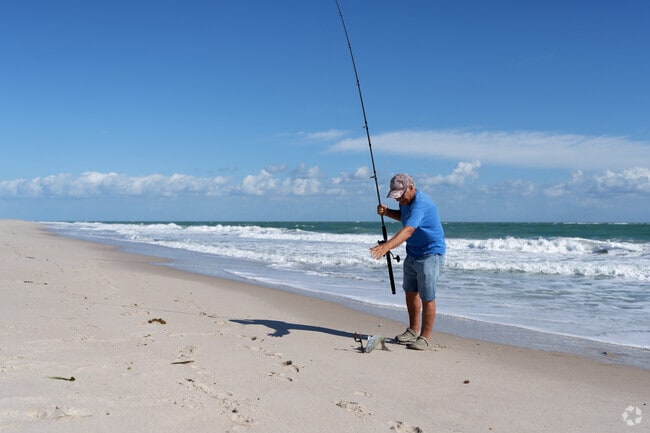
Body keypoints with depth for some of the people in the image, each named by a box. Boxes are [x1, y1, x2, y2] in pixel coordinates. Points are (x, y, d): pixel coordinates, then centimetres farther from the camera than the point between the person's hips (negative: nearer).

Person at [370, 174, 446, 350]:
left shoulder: (421, 204, -29)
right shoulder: (406, 201, 1)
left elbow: (408, 230, -44)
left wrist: (387, 246, -57)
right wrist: (387, 212, 2)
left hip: (430, 254, -10)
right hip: (412, 253, 10)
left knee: (427, 297, -7)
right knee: (410, 292, 16)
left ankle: (425, 337, 4)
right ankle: (413, 330, 30)